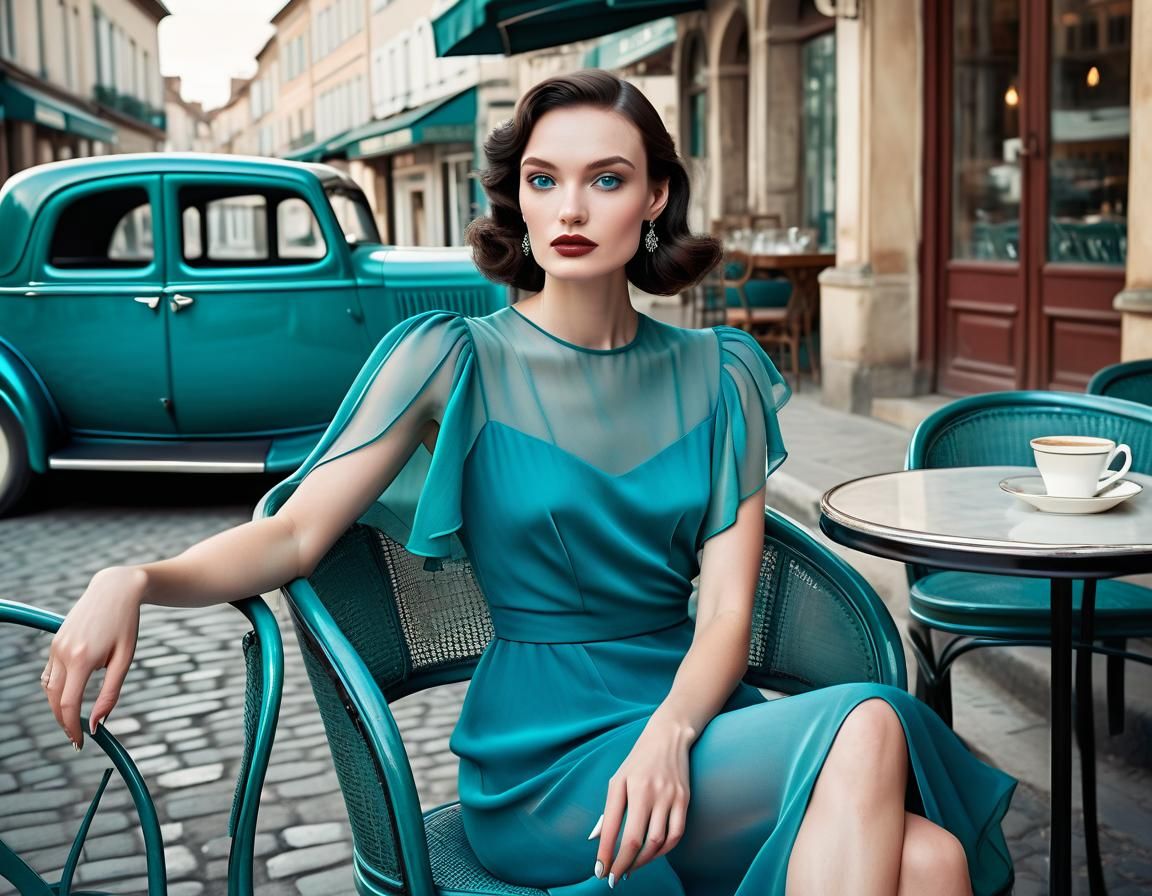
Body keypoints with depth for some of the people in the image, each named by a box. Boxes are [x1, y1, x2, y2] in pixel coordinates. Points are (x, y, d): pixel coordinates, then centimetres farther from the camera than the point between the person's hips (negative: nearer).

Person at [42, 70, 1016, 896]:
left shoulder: (717, 376, 7)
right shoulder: (456, 361, -1)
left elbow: (727, 612, 0)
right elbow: (295, 533, -7)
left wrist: (669, 733, -20)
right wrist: (133, 580, -26)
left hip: (693, 710, 4)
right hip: (545, 755, -3)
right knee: (865, 728, -28)